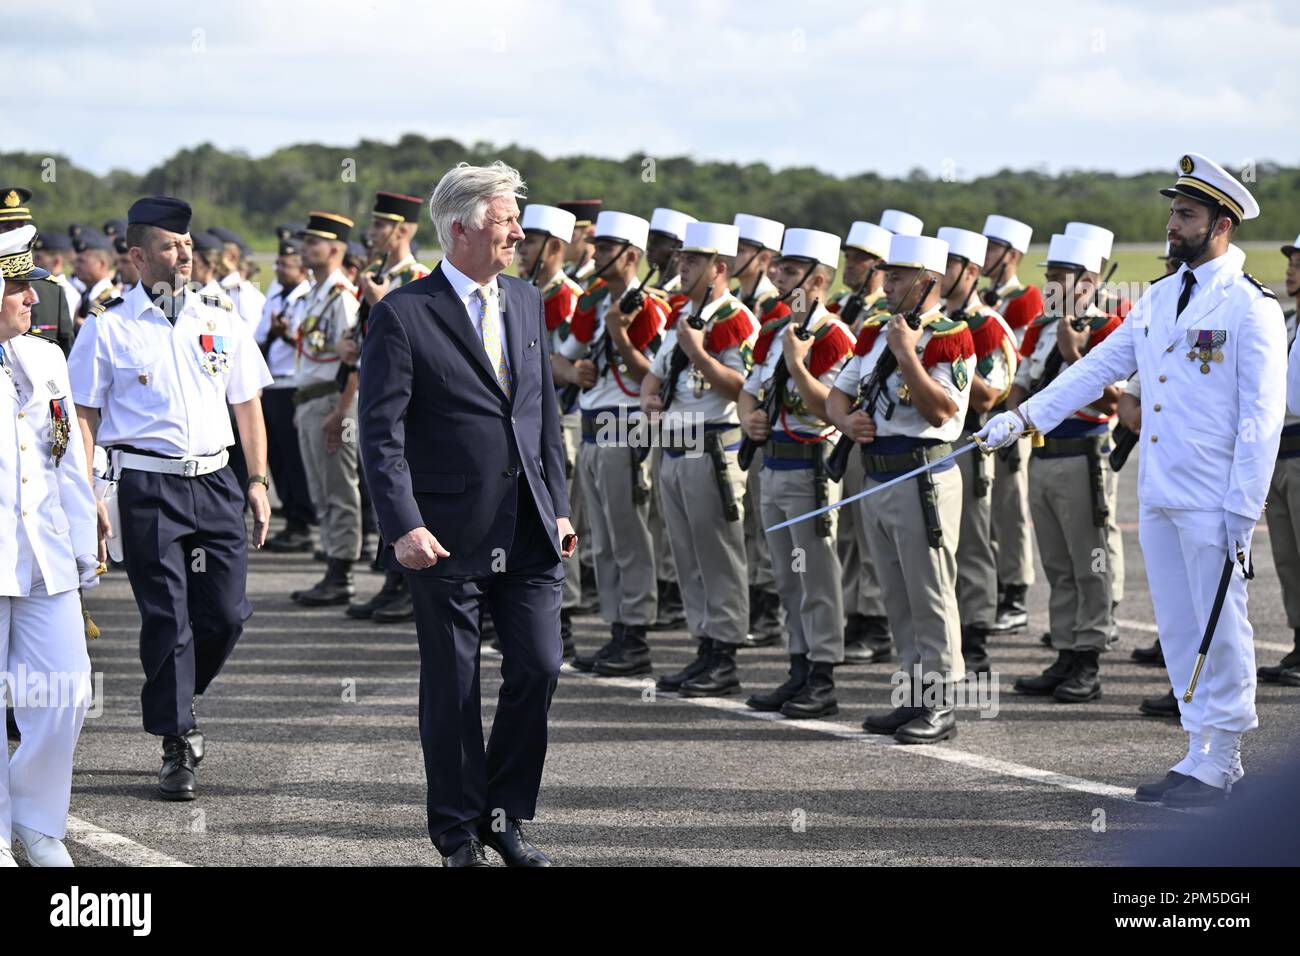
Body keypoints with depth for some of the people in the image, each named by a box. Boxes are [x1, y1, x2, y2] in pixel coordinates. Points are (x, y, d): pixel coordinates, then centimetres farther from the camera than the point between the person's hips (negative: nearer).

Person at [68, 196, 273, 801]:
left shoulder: (220, 322, 11)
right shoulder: (108, 328, 0)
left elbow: (246, 405, 16)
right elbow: (83, 416, 0)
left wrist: (258, 481, 9)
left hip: (214, 480, 4)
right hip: (146, 485, -4)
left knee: (226, 613, 1)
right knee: (166, 619, -4)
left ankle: (175, 701, 28)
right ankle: (177, 746, 6)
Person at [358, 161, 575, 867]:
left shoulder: (526, 303, 11)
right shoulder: (404, 314, -8)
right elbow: (382, 431, -11)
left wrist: (559, 507, 13)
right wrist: (403, 525, -20)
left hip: (528, 534, 5)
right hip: (448, 538, -5)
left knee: (538, 667, -1)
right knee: (452, 688, 4)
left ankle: (504, 814, 18)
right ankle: (460, 835, 17)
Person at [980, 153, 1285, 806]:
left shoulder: (1251, 308, -8)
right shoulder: (1158, 299, 14)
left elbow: (1262, 416, -11)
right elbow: (1099, 367, 16)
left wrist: (1243, 508, -16)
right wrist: (1024, 417, 7)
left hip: (1213, 500, -7)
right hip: (1158, 495, 7)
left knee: (1220, 629, -1)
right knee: (1178, 629, 10)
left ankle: (1220, 765, 6)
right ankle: (1203, 753, 18)